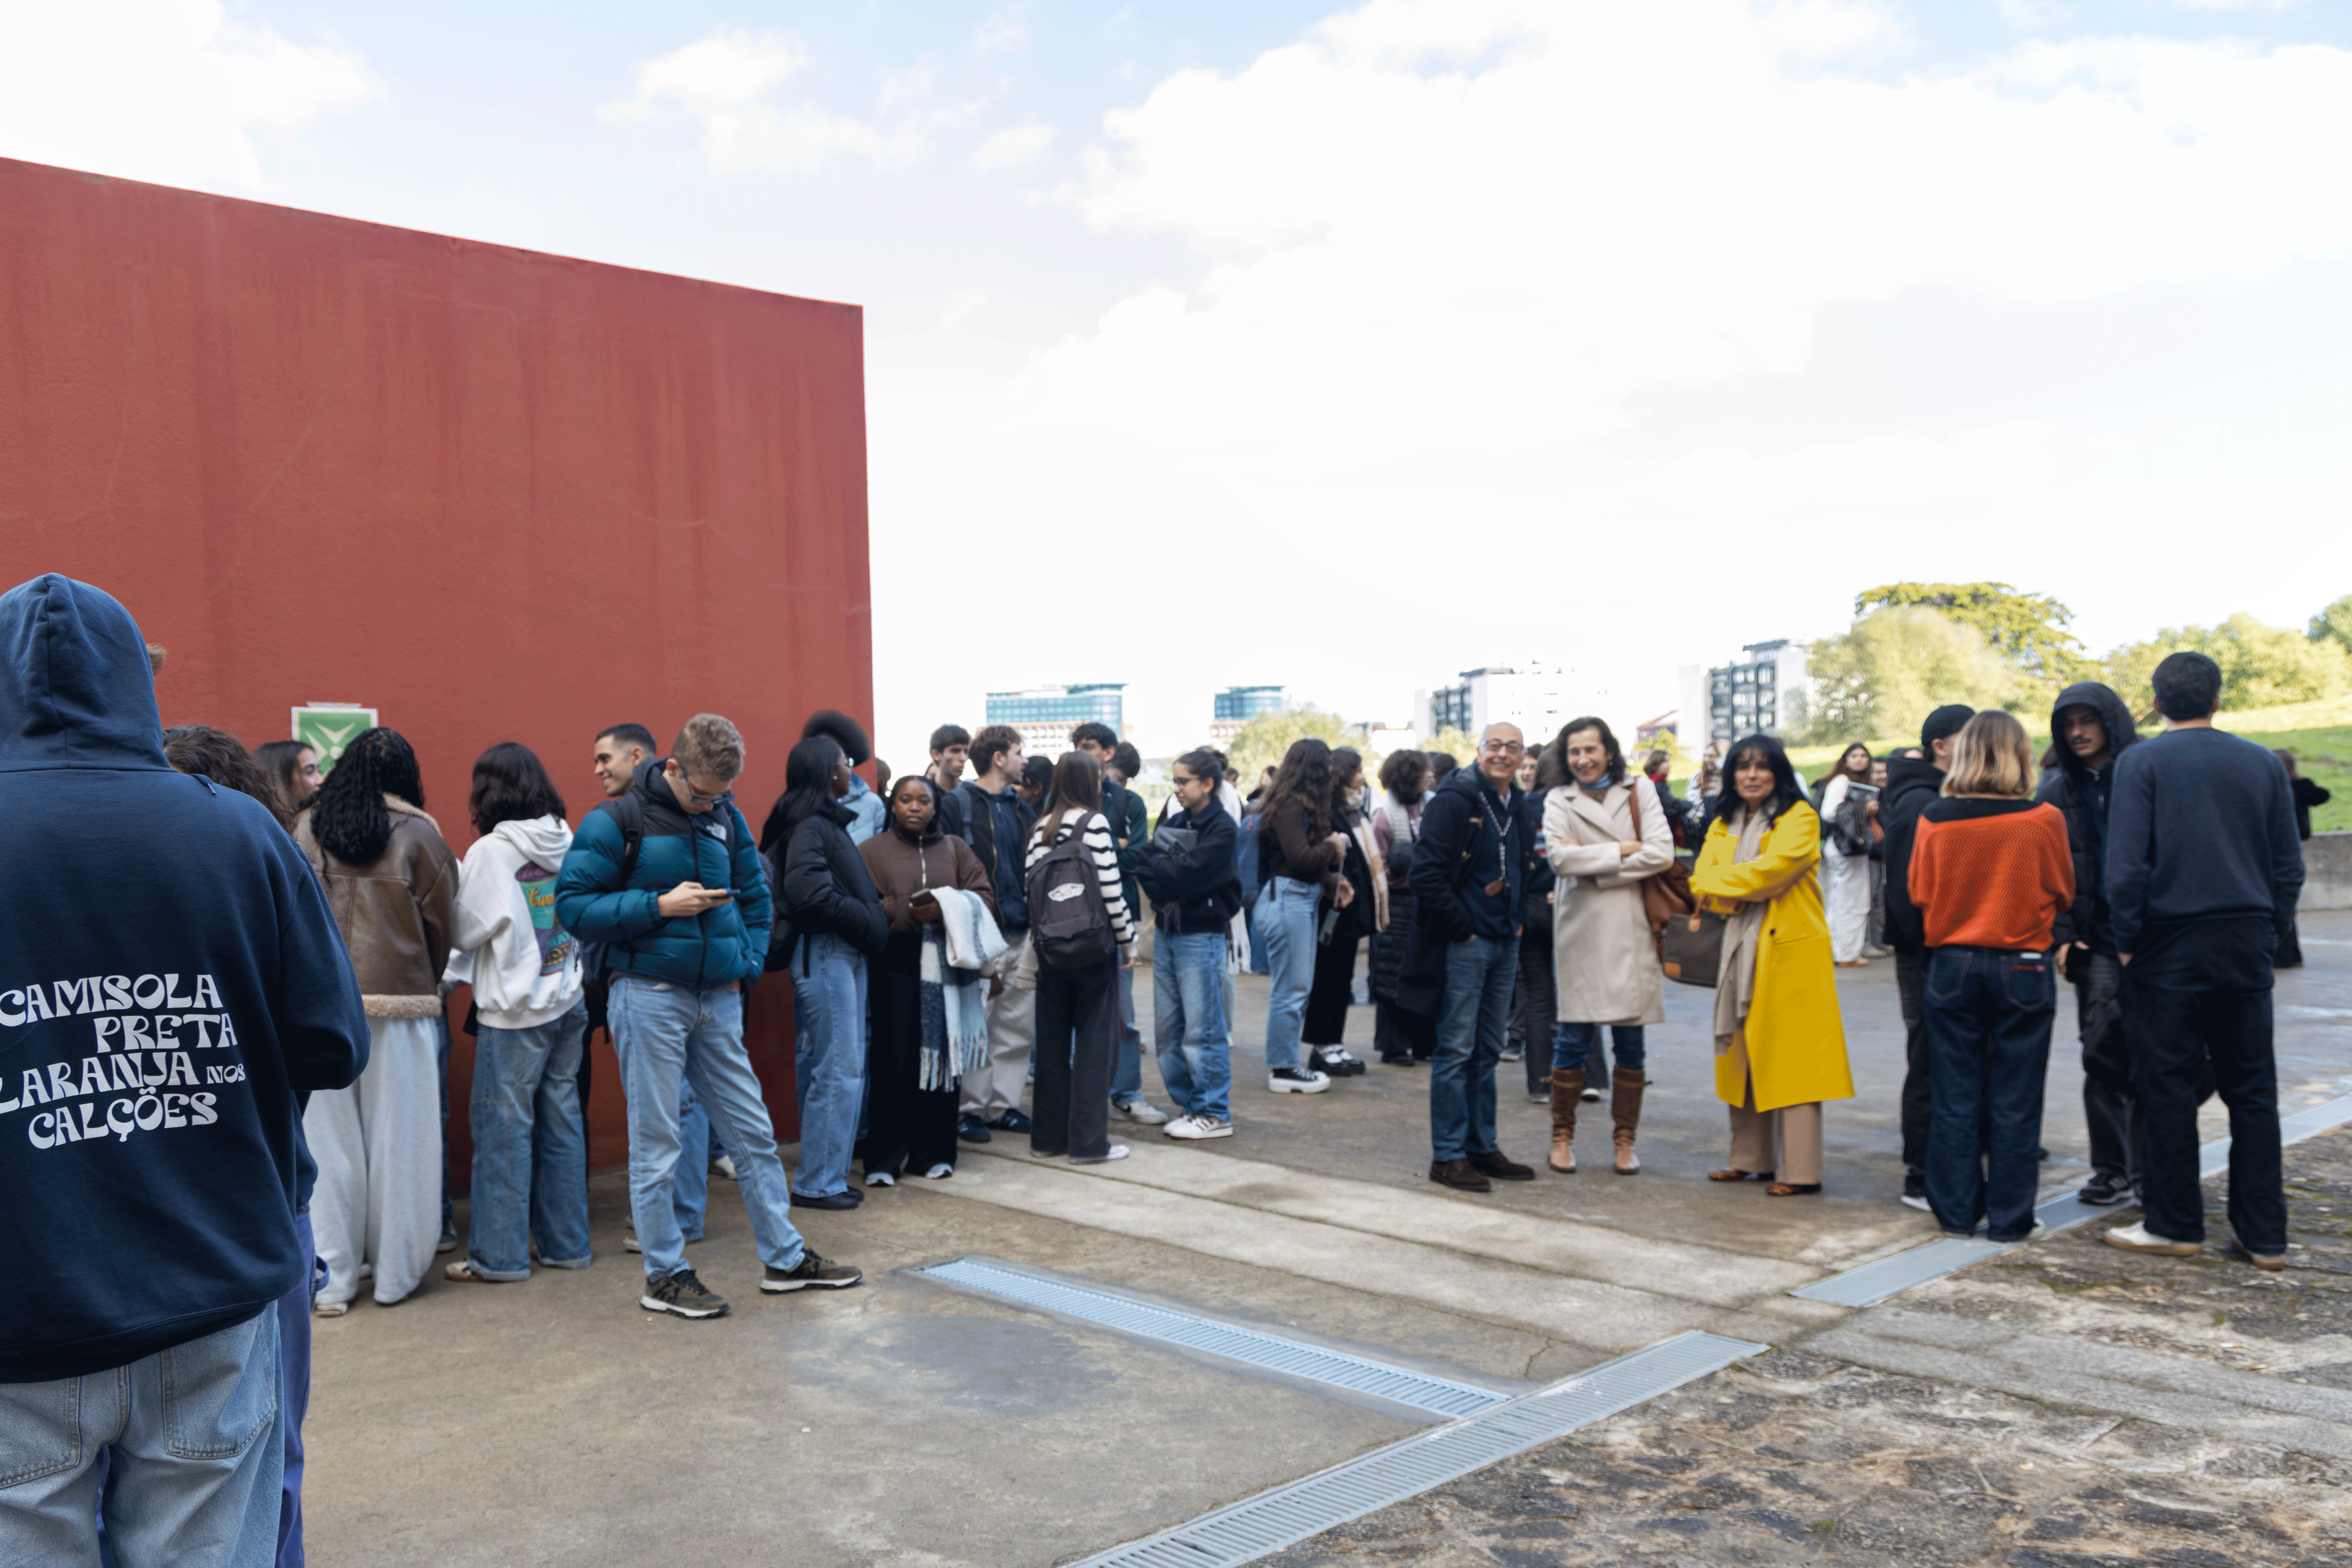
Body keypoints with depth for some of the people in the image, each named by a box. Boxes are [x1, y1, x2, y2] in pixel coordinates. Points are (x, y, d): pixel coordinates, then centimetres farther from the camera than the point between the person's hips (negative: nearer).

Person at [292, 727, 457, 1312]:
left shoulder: (307, 830, 2)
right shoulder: (418, 835, -3)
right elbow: (442, 923, 2)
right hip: (398, 1001, -1)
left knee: (329, 1138, 7)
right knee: (397, 1139, 7)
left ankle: (333, 1278, 11)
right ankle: (395, 1273, 15)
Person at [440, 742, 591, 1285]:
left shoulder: (492, 852, -13)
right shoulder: (568, 842, 5)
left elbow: (467, 930, -10)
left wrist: (452, 893, 6)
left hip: (516, 1010, -6)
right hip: (569, 1001, 6)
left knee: (504, 1124, 2)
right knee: (561, 1118, 12)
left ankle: (500, 1255, 8)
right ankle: (566, 1244, 19)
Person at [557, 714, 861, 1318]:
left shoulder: (728, 819, 7)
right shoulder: (617, 822, -8)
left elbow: (756, 897, 17)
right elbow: (572, 906, -11)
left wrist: (747, 963, 4)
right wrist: (659, 906, -17)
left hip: (718, 997, 5)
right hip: (650, 996, -5)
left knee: (754, 1132, 10)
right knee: (655, 1144, 3)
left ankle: (784, 1258, 22)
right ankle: (664, 1276, 15)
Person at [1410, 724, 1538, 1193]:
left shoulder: (1517, 806, 12)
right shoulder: (1453, 800, -12)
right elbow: (1427, 874, -17)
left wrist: (1517, 923, 11)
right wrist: (1461, 927, -14)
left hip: (1505, 943, 8)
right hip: (1464, 943, -8)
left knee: (1487, 1052, 14)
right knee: (1456, 1051, -3)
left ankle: (1482, 1147, 22)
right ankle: (1447, 1155, 4)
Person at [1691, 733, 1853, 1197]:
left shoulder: (1799, 818, -4)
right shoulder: (1724, 825, 16)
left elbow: (1772, 869, -18)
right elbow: (1703, 879, 5)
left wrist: (1723, 882, -4)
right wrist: (1747, 891, -13)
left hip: (1788, 950, -6)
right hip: (1741, 949, 6)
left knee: (1791, 1058, -7)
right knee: (1744, 1055, 8)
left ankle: (1800, 1171, -5)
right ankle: (1750, 1159, 16)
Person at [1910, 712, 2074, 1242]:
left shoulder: (1934, 818, -7)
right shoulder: (2043, 819, -10)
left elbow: (1919, 895, 2)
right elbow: (2062, 894, 3)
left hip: (1951, 965, 2)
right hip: (2023, 967, -1)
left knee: (1955, 1097, 10)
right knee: (2015, 1099, 7)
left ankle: (1956, 1211, 16)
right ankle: (2010, 1217, 12)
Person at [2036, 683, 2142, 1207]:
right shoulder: (2059, 788, 10)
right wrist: (2060, 935, -1)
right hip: (2097, 938, 2)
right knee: (2102, 1051, -1)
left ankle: (2148, 1168, 13)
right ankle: (2111, 1169, 9)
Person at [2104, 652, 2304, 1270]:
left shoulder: (2141, 762, -6)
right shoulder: (2263, 764, 7)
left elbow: (2127, 863, -12)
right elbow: (2289, 866, 8)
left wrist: (2126, 938, -3)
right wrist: (2269, 934, 16)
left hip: (2171, 946, -4)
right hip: (2247, 947, 4)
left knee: (2167, 1087, 4)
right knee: (2252, 1088, 9)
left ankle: (2174, 1225, 10)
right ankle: (2263, 1234, 12)